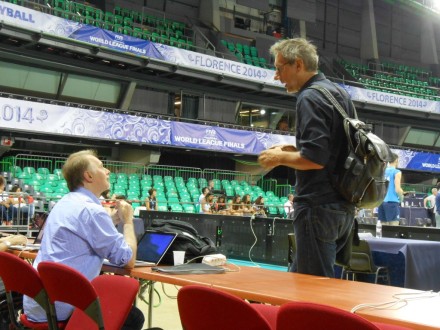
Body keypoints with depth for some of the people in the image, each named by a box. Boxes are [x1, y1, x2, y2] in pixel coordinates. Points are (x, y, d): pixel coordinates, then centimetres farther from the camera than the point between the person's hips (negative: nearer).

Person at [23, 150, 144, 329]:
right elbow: (128, 260, -12)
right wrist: (128, 220, 1)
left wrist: (113, 219, 19)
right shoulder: (91, 210, -17)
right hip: (59, 310, -10)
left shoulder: (65, 203, 12)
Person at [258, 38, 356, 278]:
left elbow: (315, 159, -23)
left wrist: (280, 157, -6)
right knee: (298, 276, 18)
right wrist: (294, 150, 16)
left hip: (319, 207, -10)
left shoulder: (310, 98, -14)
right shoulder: (339, 93, 15)